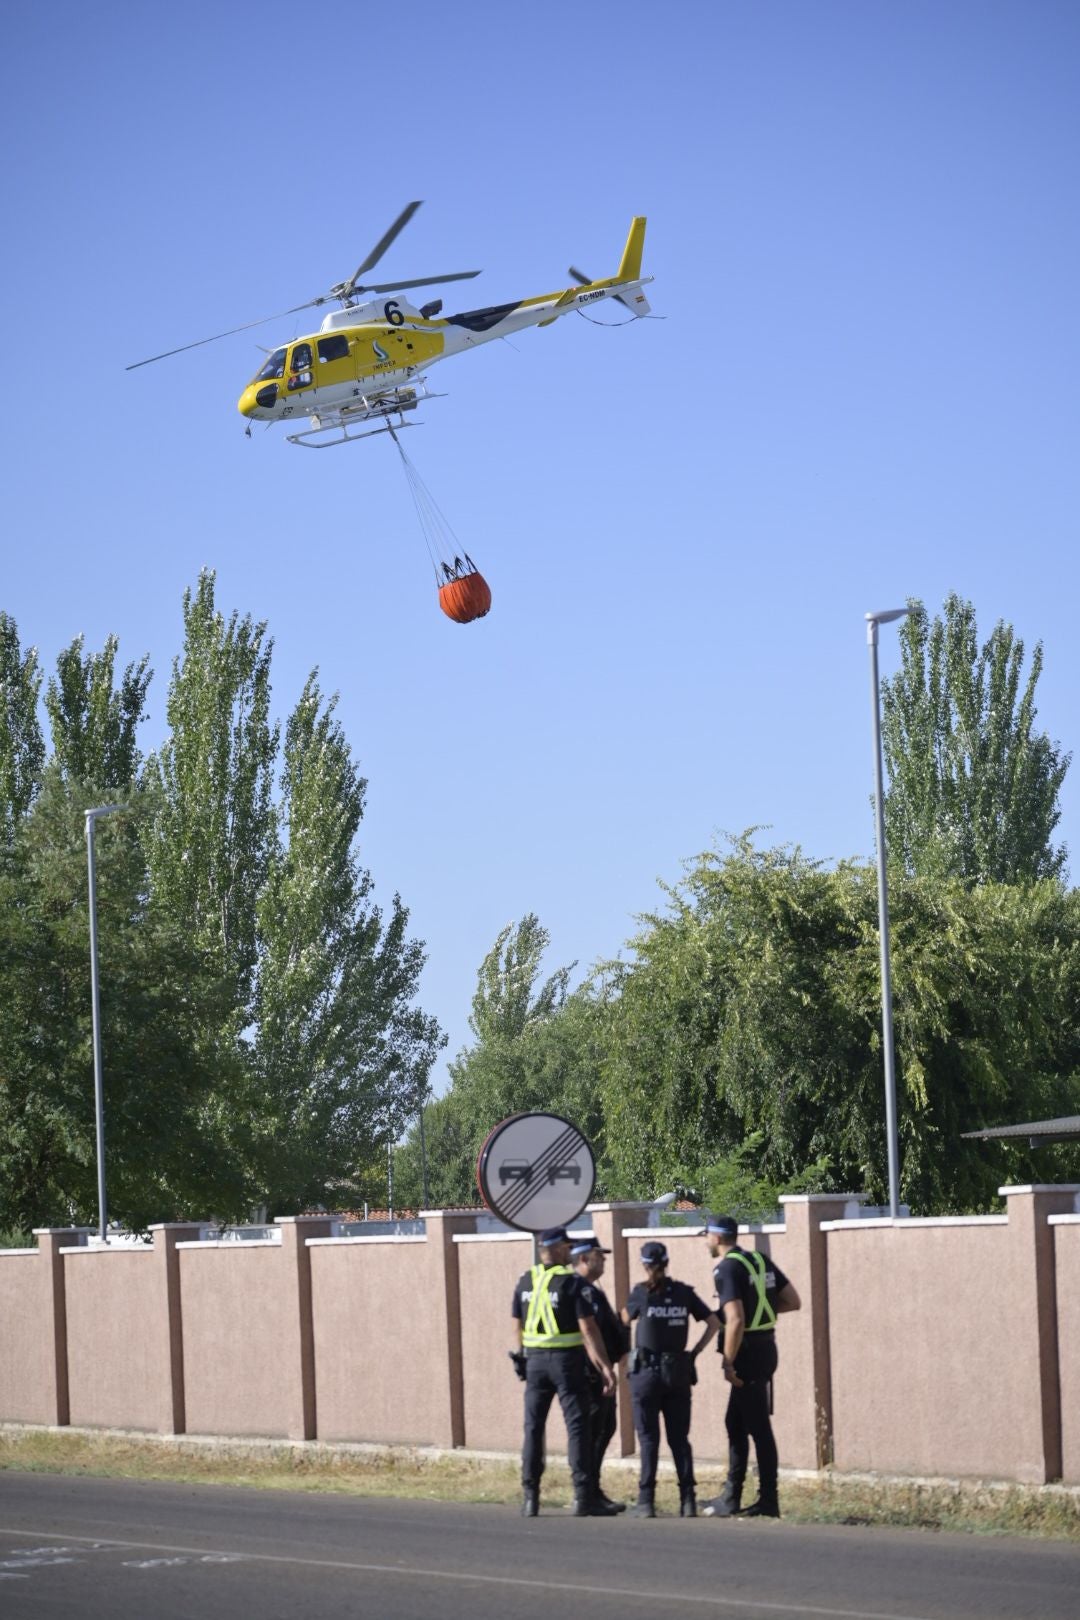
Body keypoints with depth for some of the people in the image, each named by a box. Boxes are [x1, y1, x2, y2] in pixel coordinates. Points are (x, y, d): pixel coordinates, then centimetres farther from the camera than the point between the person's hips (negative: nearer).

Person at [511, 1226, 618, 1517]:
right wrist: (605, 1369, -13)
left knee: (533, 1428, 10)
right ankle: (583, 1497, -6)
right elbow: (588, 1330, -14)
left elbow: (517, 1327, 11)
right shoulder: (573, 1283, -10)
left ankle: (530, 1496, 8)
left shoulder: (525, 1282, 6)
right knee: (577, 1428, -2)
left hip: (535, 1361, 5)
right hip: (567, 1361, -5)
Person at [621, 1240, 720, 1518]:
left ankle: (646, 1501, -2)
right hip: (678, 1373, 3)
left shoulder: (641, 1293, -7)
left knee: (649, 1439, 1)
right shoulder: (684, 1293, 1)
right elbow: (714, 1322, 1)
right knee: (679, 1438, 6)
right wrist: (695, 1352, 5)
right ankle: (688, 1500, -3)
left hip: (647, 1372, -3)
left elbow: (625, 1319, 11)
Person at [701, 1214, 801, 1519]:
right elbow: (793, 1301, 13)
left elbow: (735, 1320, -22)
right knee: (736, 1423, 15)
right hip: (765, 1347, 9)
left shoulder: (727, 1269, -14)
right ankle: (731, 1497, 19)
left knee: (758, 1428, -4)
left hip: (749, 1350, -9)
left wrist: (728, 1363, -16)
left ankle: (768, 1502, 0)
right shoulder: (761, 1260, 11)